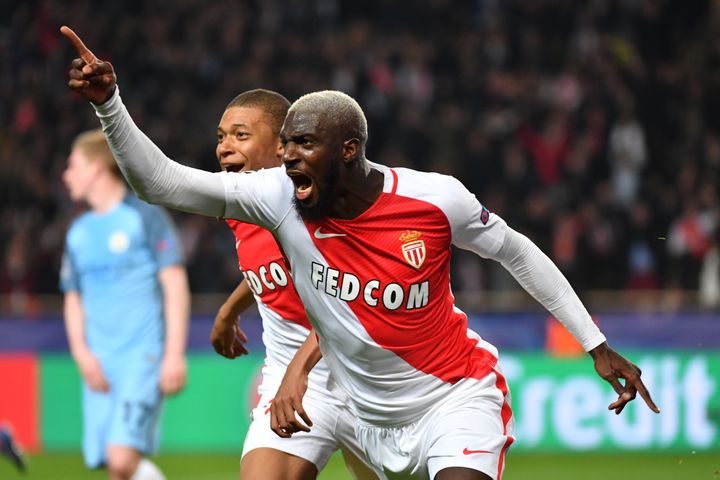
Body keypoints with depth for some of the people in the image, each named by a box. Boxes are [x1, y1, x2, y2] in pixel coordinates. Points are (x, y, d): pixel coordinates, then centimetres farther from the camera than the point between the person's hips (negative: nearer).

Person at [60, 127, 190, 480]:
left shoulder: (144, 216, -2)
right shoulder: (78, 232, 16)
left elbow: (175, 285, -5)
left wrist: (174, 354, -13)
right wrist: (81, 353, 2)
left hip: (143, 356, -6)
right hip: (99, 364, 6)